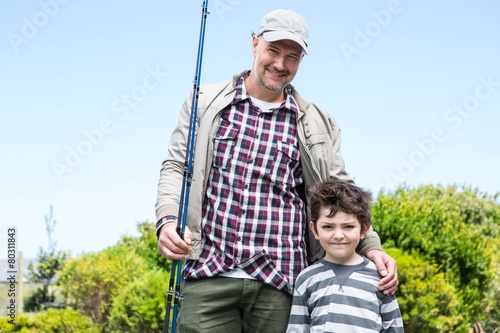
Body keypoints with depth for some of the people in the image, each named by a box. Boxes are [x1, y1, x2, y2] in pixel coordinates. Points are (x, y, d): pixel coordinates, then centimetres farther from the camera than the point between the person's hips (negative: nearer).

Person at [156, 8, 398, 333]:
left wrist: (372, 247, -2)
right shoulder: (206, 102, 11)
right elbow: (176, 166, 9)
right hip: (207, 273, 0)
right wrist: (167, 219, -9)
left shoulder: (317, 123, 12)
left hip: (279, 282, 1)